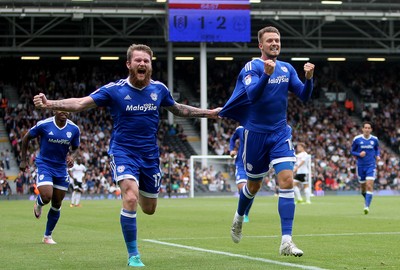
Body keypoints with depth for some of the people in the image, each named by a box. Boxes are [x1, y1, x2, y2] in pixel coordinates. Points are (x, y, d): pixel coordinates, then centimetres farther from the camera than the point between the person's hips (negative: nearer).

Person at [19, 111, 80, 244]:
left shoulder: (74, 129, -3)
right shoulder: (44, 125, -13)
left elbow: (75, 148, 13)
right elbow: (26, 138, 1)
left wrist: (71, 156, -10)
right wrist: (23, 160, 2)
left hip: (61, 168, 4)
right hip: (44, 165, -4)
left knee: (57, 204, 7)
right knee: (46, 197, -22)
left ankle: (48, 236, 24)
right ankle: (38, 204, 18)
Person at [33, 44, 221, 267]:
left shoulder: (159, 89, 1)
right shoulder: (114, 90, -9)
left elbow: (178, 109, 20)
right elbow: (81, 103, -13)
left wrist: (209, 113, 23)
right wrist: (49, 104, -27)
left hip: (150, 155, 4)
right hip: (123, 151, -4)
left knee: (149, 209, 12)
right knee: (131, 199, -25)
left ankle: (134, 188, 51)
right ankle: (133, 255, -12)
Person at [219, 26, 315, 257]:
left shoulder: (287, 69, 5)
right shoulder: (251, 67, -10)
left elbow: (304, 96, 0)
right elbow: (252, 95, -26)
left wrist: (309, 78, -20)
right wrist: (266, 74, -42)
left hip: (280, 133, 3)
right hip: (256, 133, -3)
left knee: (287, 181, -14)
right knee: (254, 185, 11)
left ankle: (286, 241, -17)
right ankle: (239, 218, 45)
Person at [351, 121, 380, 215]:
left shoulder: (374, 139, 0)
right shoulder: (357, 139, -4)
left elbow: (377, 149, 18)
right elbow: (352, 151, 5)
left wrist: (378, 156, -2)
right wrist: (359, 154, -15)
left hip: (371, 165, -1)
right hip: (361, 166, 1)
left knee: (369, 185, -16)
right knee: (363, 187, 10)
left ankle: (367, 206, -17)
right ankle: (367, 199, 42)